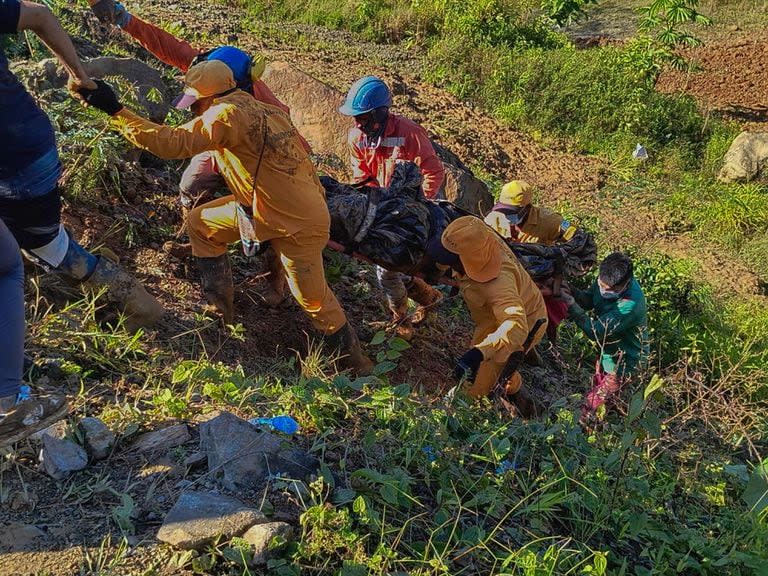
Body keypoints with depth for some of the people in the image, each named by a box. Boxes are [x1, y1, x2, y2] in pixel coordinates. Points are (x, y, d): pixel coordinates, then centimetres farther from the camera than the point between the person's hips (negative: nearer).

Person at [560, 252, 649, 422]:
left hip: (624, 361, -8)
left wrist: (572, 306, -33)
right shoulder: (607, 280, -18)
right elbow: (588, 299, -2)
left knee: (591, 403, 1)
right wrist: (569, 292, -22)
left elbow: (596, 332, -34)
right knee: (597, 387, 27)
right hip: (608, 351, 8)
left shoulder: (630, 304, -40)